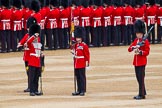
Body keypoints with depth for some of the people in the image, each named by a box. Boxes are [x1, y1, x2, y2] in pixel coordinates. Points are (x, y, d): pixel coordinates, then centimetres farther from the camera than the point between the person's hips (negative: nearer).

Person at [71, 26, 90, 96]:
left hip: (82, 64, -7)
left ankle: (83, 91, -2)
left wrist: (87, 62, -14)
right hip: (76, 64, 7)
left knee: (82, 77, -4)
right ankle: (79, 90, 14)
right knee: (78, 77, 9)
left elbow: (87, 54, -9)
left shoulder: (84, 45, -7)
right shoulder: (75, 45, 13)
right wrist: (73, 52, 4)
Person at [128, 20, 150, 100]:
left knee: (141, 78, -8)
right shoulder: (136, 41, 13)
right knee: (139, 78, 11)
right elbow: (129, 49, 6)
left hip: (142, 62, -7)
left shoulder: (145, 41, -7)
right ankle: (143, 92, 19)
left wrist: (140, 52, -26)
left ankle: (141, 94, -7)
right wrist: (134, 47, -14)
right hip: (136, 62, 7)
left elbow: (147, 52, -10)